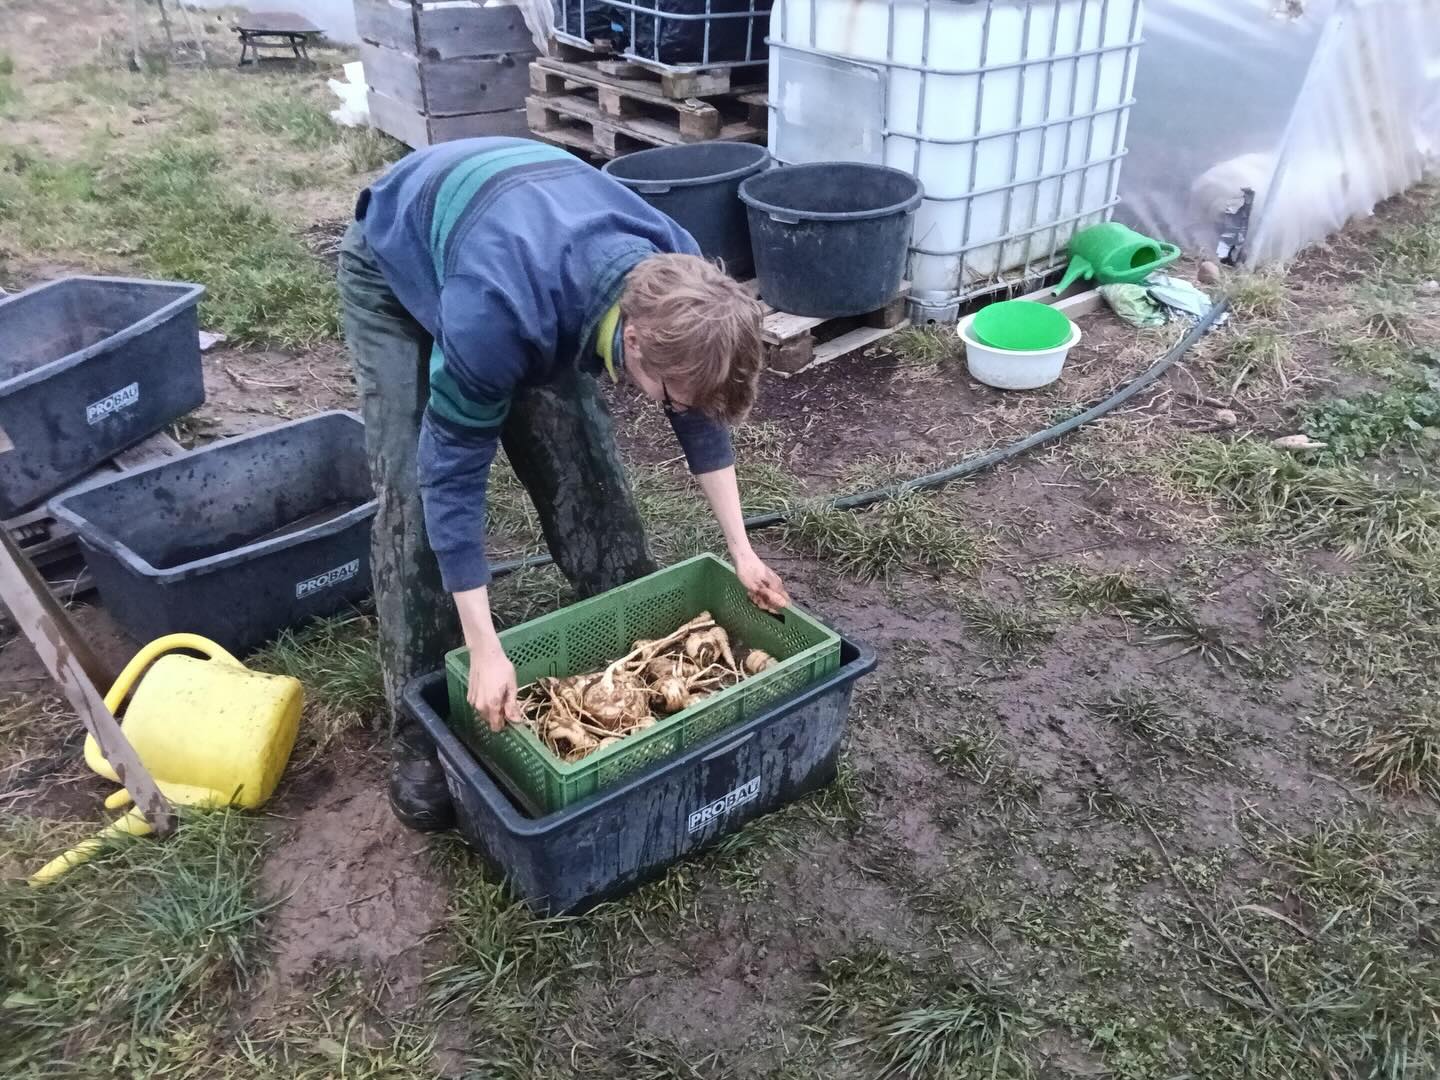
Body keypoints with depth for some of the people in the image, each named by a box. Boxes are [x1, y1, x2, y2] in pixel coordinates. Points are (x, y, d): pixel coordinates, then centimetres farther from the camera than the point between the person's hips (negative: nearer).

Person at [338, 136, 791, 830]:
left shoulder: (674, 282, -28)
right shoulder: (499, 311, -46)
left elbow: (700, 411, -11)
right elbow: (453, 473, -36)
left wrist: (741, 550, -9)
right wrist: (485, 652, -35)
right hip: (396, 267, -4)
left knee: (581, 455, -4)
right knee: (415, 491, -14)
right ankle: (421, 725, -2)